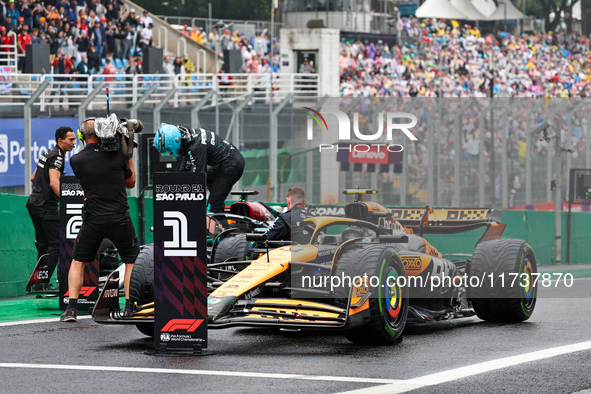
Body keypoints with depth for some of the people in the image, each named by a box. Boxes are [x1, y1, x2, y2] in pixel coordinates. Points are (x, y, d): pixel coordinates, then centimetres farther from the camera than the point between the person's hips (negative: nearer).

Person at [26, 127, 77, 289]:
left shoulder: (48, 154, 15)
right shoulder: (57, 157, -15)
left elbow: (33, 178, 25)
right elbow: (54, 182, -29)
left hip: (34, 203, 10)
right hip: (46, 207, -10)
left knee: (43, 245, 14)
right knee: (56, 244, -10)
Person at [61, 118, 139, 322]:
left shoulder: (76, 160, -4)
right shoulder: (116, 155, -4)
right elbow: (131, 182, 10)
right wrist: (129, 157, 21)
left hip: (93, 220, 0)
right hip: (120, 219, 0)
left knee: (78, 262, 16)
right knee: (132, 261, 16)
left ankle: (71, 308, 6)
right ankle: (130, 308, 7)